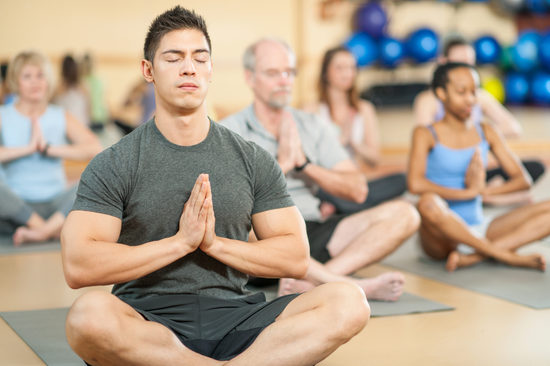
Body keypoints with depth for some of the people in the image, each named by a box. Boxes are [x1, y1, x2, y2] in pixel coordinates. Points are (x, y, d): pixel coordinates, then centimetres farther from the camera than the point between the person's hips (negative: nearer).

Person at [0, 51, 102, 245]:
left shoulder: (62, 117, 10)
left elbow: (95, 149, -8)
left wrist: (48, 148, -12)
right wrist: (28, 147, -13)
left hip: (57, 205, 2)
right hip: (18, 206, -1)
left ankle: (42, 231, -30)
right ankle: (53, 229, -23)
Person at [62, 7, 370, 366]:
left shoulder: (253, 161, 10)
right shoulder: (114, 165, 2)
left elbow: (297, 259, 6)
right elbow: (78, 266, -11)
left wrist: (214, 242, -9)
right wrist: (181, 241, -14)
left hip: (234, 321, 2)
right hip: (149, 328, -2)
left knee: (349, 303, -21)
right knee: (90, 315, -38)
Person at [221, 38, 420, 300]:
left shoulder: (313, 126, 18)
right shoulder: (230, 131, 5)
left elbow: (358, 191, 9)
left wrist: (304, 164, -3)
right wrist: (282, 164, -7)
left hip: (314, 232, 5)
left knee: (403, 214, -14)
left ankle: (312, 282, -36)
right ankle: (354, 286, -36)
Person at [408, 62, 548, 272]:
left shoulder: (487, 133, 12)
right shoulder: (426, 135, -2)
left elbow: (523, 180, 6)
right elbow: (415, 184, -20)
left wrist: (485, 190, -13)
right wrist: (468, 192, -16)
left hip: (478, 230, 5)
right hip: (443, 239, -5)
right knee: (429, 203, -39)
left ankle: (473, 256, -25)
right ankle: (509, 256, -25)